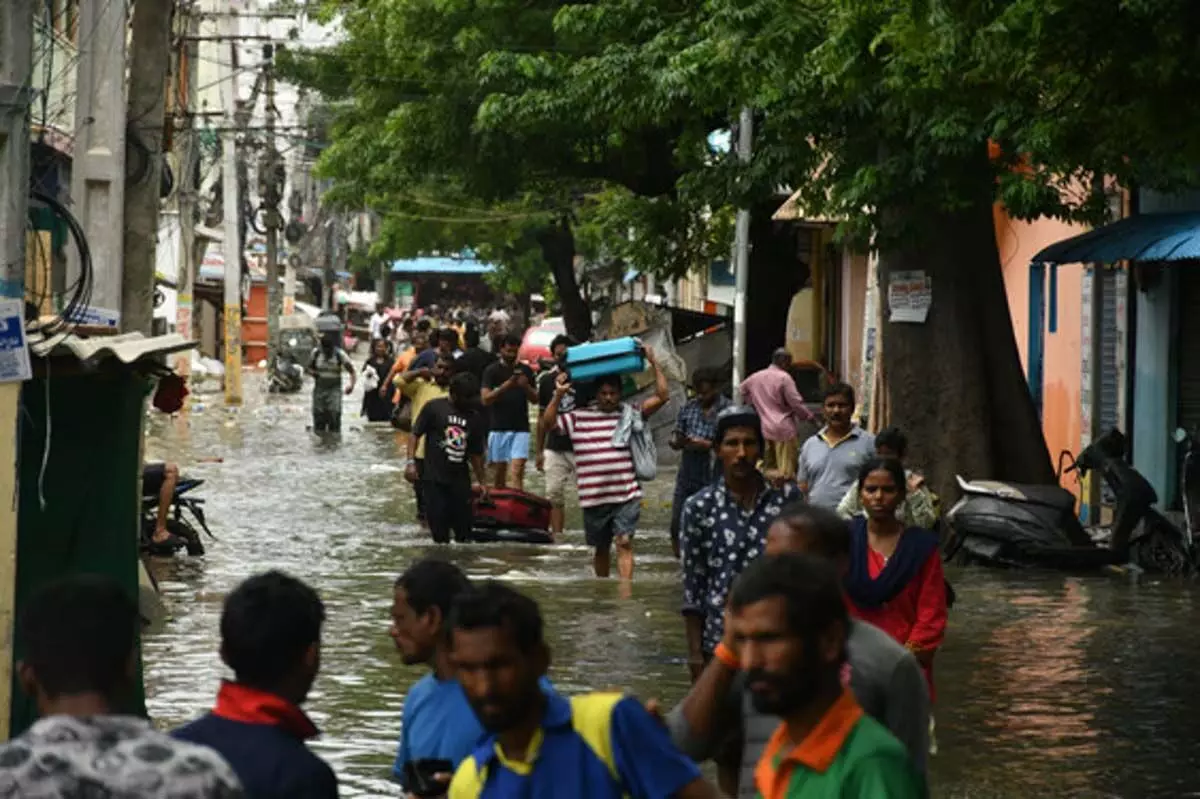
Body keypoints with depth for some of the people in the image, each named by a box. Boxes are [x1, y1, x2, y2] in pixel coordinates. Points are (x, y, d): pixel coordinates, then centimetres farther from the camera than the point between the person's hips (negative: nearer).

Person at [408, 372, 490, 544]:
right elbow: (415, 434, -2)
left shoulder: (474, 417, 9)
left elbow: (475, 453, 17)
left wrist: (482, 481, 16)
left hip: (460, 480, 3)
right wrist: (411, 462, -13)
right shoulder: (434, 408, -3)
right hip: (434, 480, -3)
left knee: (464, 532, 1)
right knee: (439, 530, -3)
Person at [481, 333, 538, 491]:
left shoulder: (526, 371, 10)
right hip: (498, 428, 0)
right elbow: (486, 399, -7)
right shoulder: (492, 371, 2)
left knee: (516, 471, -12)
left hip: (520, 428, 1)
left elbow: (535, 399, 13)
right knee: (499, 471, 6)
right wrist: (507, 385, -19)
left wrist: (526, 386, -8)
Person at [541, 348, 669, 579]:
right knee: (601, 548, 15)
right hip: (593, 498, 2)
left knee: (624, 543, -14)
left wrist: (654, 363, -4)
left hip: (626, 496, -2)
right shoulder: (579, 418, 6)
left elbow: (663, 396, 0)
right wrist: (558, 395, -9)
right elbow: (548, 423, 1)